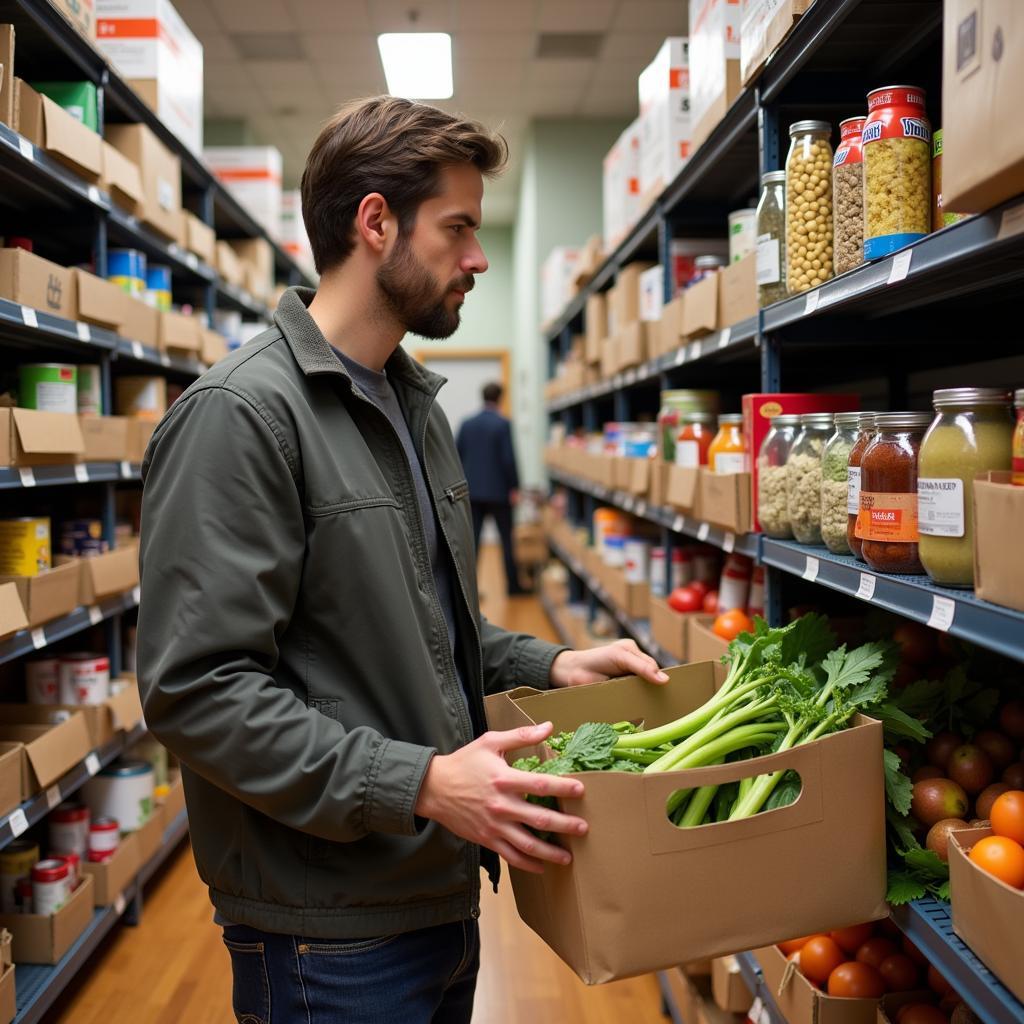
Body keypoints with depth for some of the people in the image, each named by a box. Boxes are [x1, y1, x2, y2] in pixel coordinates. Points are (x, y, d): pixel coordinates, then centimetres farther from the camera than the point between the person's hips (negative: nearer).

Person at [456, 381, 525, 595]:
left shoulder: (467, 424, 4)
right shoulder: (503, 424, -10)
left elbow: (457, 456, 6)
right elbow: (508, 458, -14)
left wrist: (464, 483, 15)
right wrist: (514, 487, -6)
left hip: (472, 491, 4)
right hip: (498, 491, -4)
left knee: (471, 540, 4)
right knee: (507, 540, 7)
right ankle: (513, 585, 13)